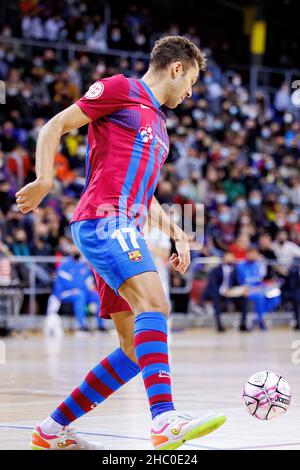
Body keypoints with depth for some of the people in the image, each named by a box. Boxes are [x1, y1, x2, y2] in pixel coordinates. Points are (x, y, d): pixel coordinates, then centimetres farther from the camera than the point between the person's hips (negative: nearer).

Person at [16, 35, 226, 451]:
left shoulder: (158, 124, 29)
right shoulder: (120, 89, 3)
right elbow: (54, 127, -2)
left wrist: (177, 233, 23)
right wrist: (45, 181, -16)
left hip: (126, 231, 9)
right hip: (103, 219, -9)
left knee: (137, 350, 4)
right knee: (154, 303, -29)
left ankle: (53, 431, 13)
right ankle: (165, 420, -43)